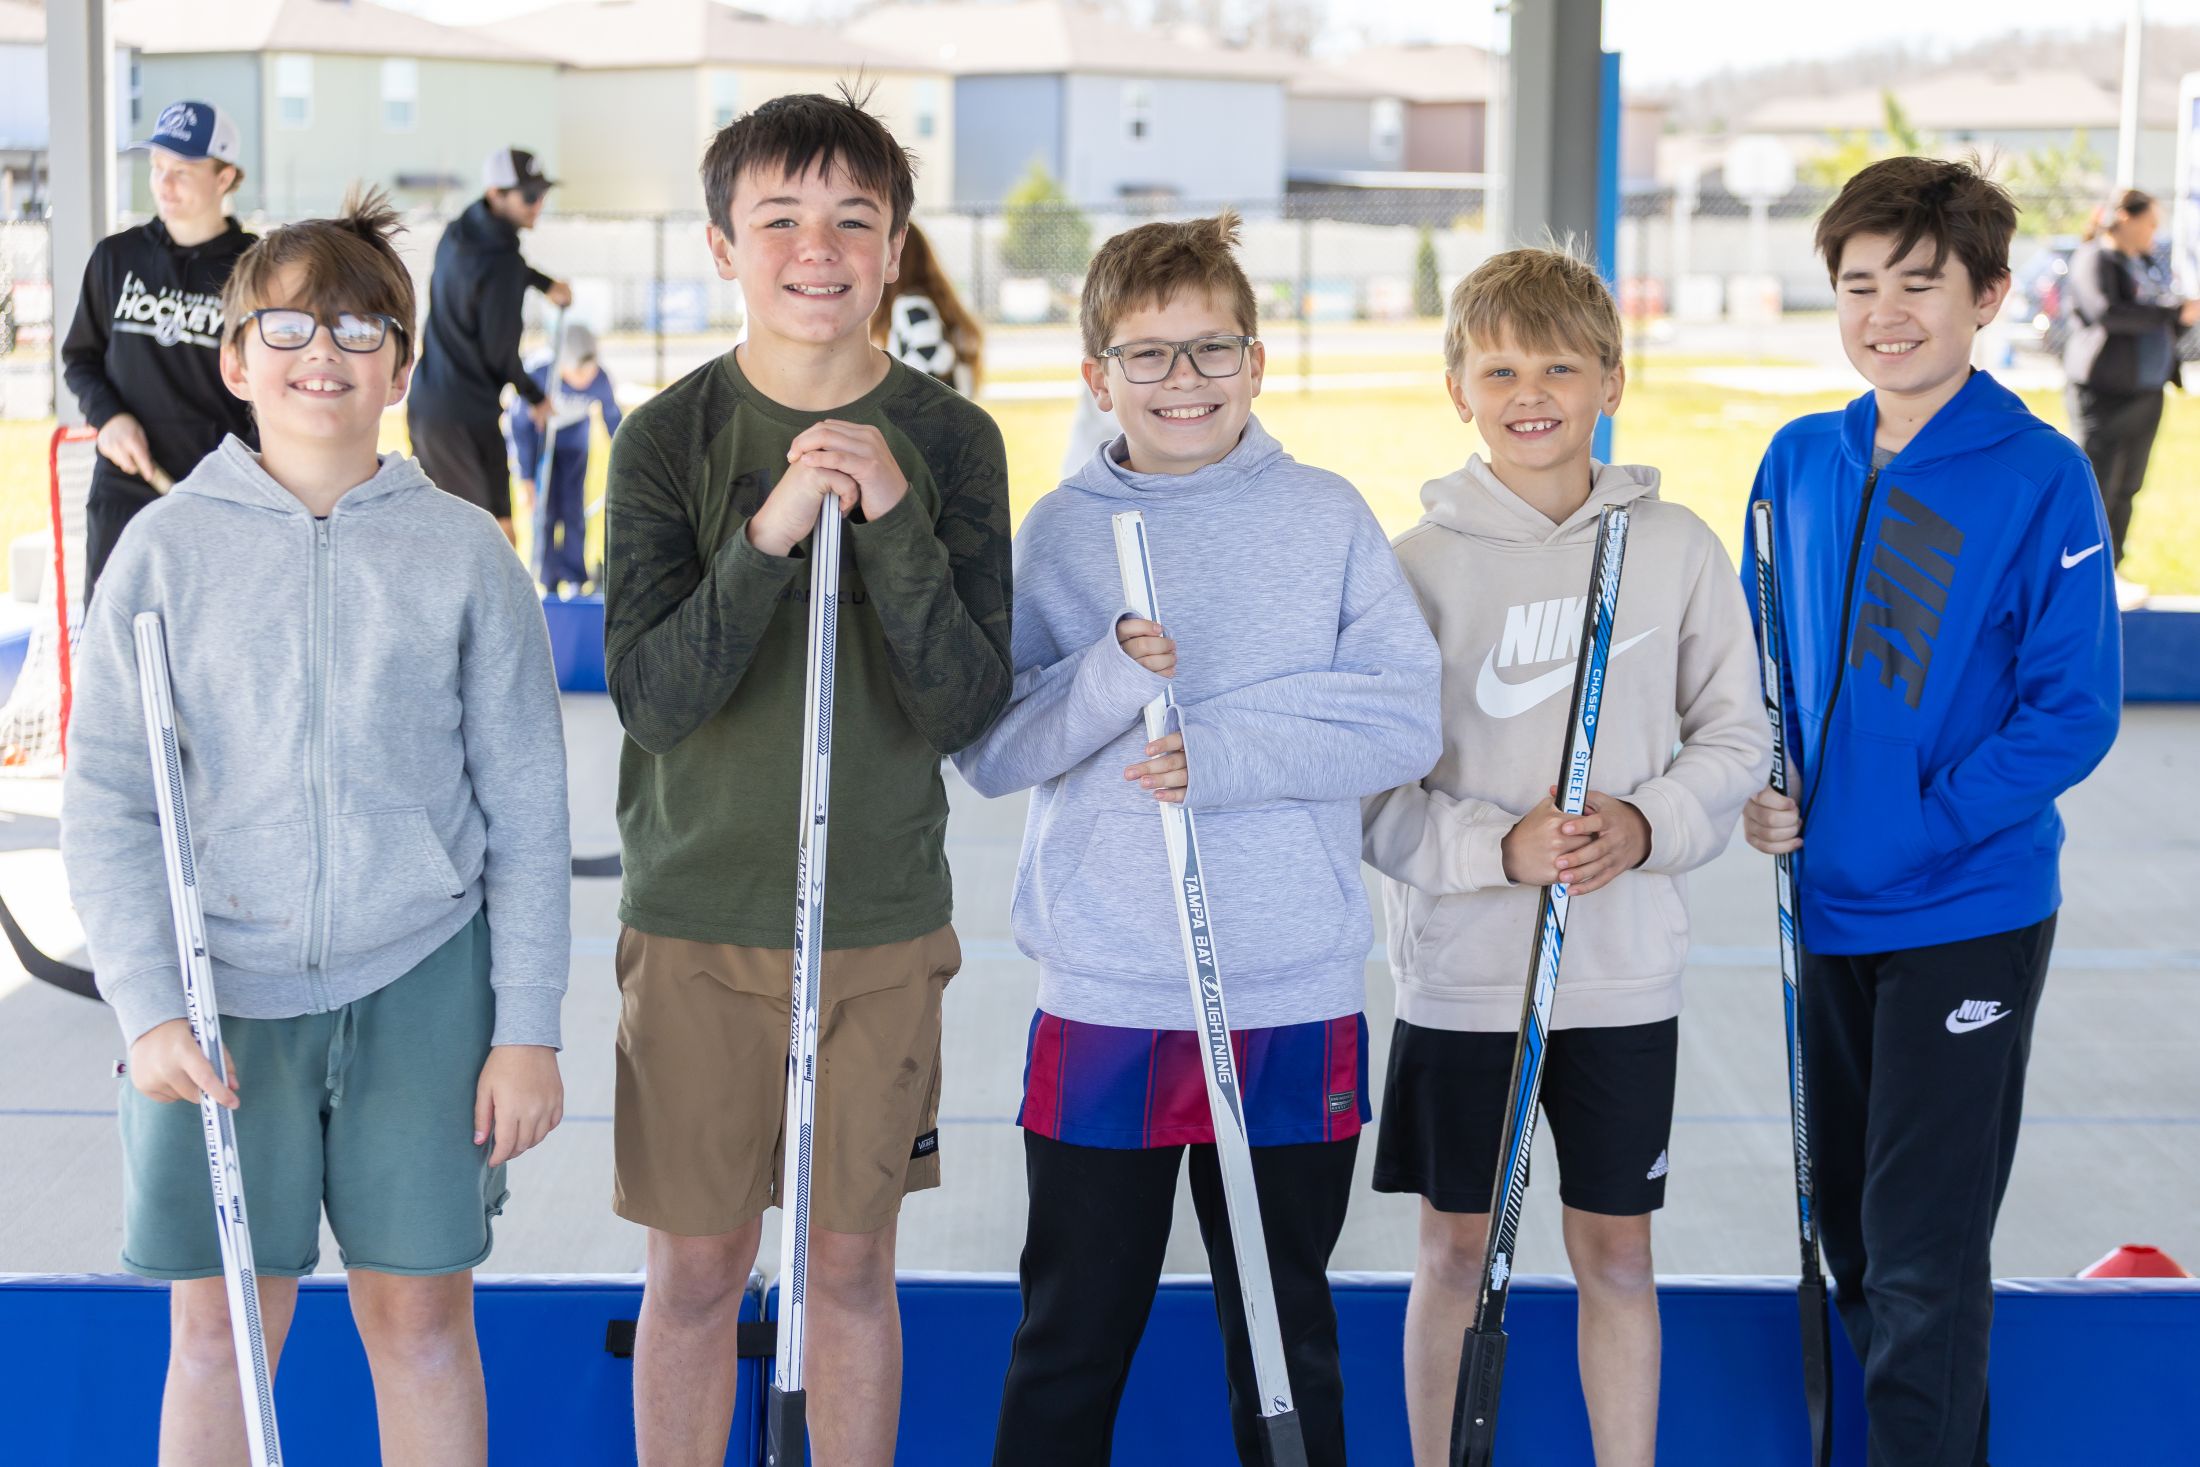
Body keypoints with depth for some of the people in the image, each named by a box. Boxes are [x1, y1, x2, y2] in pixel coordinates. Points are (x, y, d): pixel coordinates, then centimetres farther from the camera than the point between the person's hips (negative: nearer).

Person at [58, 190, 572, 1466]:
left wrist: (528, 1028, -1)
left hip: (420, 985, 0)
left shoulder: (464, 553, 0)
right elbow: (106, 800, -1)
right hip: (225, 988, 0)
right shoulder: (170, 547, -1)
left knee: (424, 1316, 8)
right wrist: (151, 1011, -11)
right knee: (220, 1327, 5)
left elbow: (527, 808, 2)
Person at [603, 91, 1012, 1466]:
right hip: (697, 918, -1)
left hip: (884, 920, 1)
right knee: (697, 1264, 7)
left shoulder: (952, 441, -2)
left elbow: (967, 706, -9)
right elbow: (653, 699, -13)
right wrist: (768, 538, -25)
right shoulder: (669, 439, -4)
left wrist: (893, 526, -21)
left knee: (853, 1262, 10)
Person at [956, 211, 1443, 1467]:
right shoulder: (1061, 532, 4)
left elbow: (1405, 719, -6)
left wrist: (1223, 752, -17)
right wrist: (1111, 679, -19)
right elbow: (986, 750, -2)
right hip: (1101, 997, 0)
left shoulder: (1328, 518, 3)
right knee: (1072, 1339, 10)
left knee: (1287, 1338, 13)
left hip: (1294, 1003, 0)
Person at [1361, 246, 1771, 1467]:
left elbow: (1735, 735, 6)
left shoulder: (1677, 550, 0)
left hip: (1625, 969, 1)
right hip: (1459, 970, -1)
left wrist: (1649, 827, -12)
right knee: (1456, 1253, 9)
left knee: (1616, 1253, 10)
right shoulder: (1420, 561, -6)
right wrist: (1497, 850, -19)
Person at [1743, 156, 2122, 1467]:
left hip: (1967, 917, -6)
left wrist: (1919, 824, -19)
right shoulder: (1803, 462, 4)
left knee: (1922, 1261, -3)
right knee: (1851, 1231, 18)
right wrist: (1760, 781, -2)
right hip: (1828, 911, 6)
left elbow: (2075, 709, -13)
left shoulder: (2039, 477, -12)